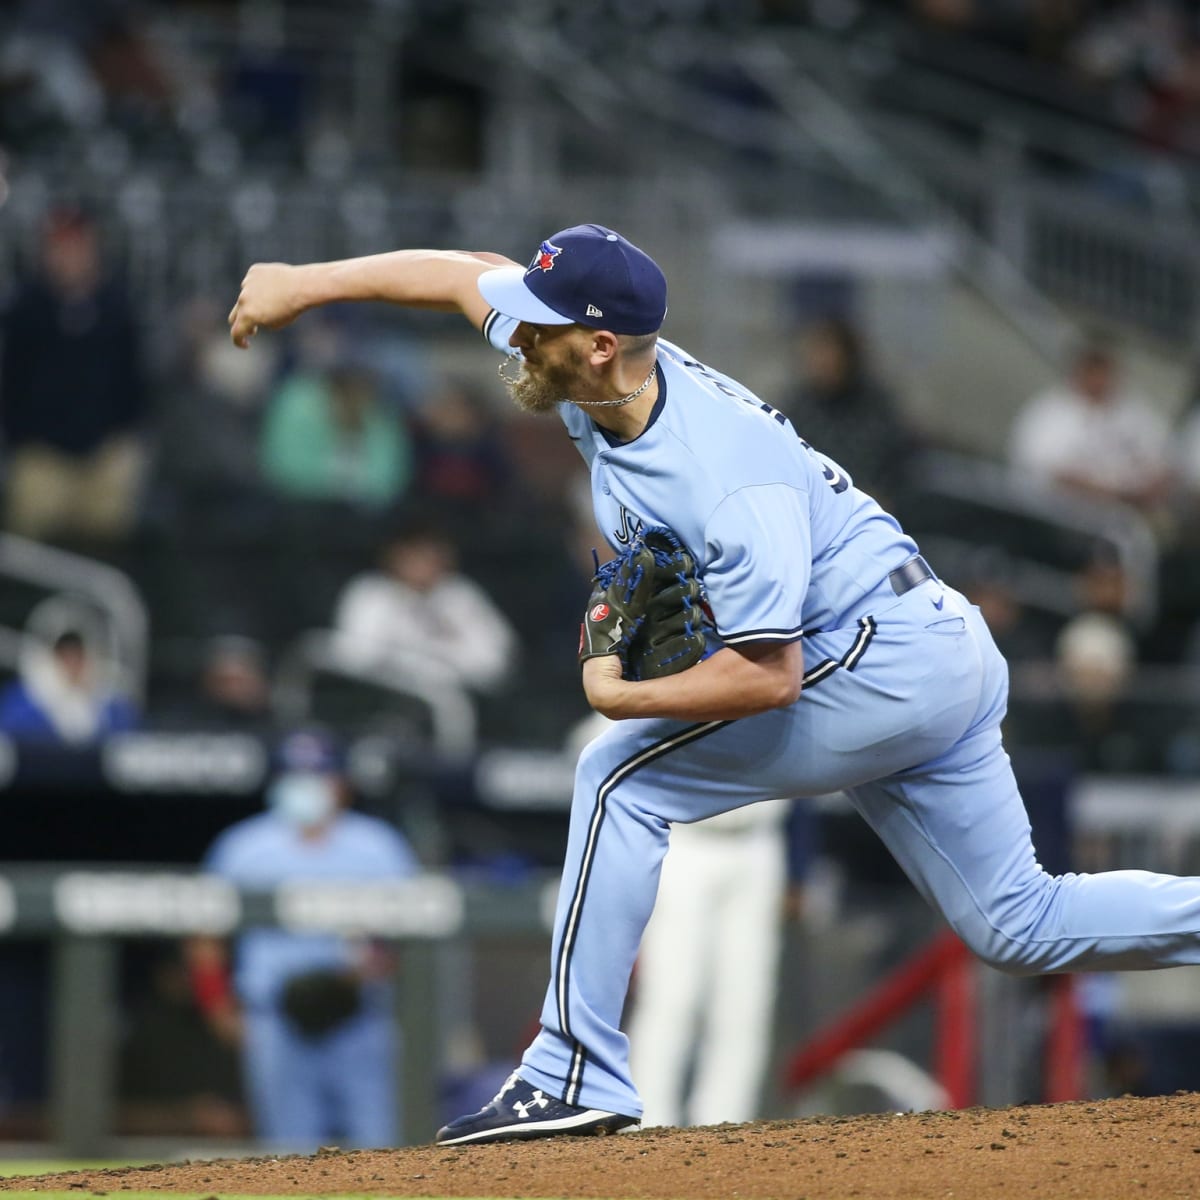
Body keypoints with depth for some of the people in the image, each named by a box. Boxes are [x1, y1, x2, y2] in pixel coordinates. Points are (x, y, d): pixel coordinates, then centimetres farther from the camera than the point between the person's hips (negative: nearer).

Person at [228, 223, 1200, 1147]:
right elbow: (466, 275, 8)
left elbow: (770, 677, -29)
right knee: (1022, 927, 13)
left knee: (625, 777, -10)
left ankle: (577, 1077, -9)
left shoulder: (731, 487, -29)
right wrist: (306, 283, 5)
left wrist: (621, 697, -19)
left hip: (880, 659, -10)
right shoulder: (600, 372, -5)